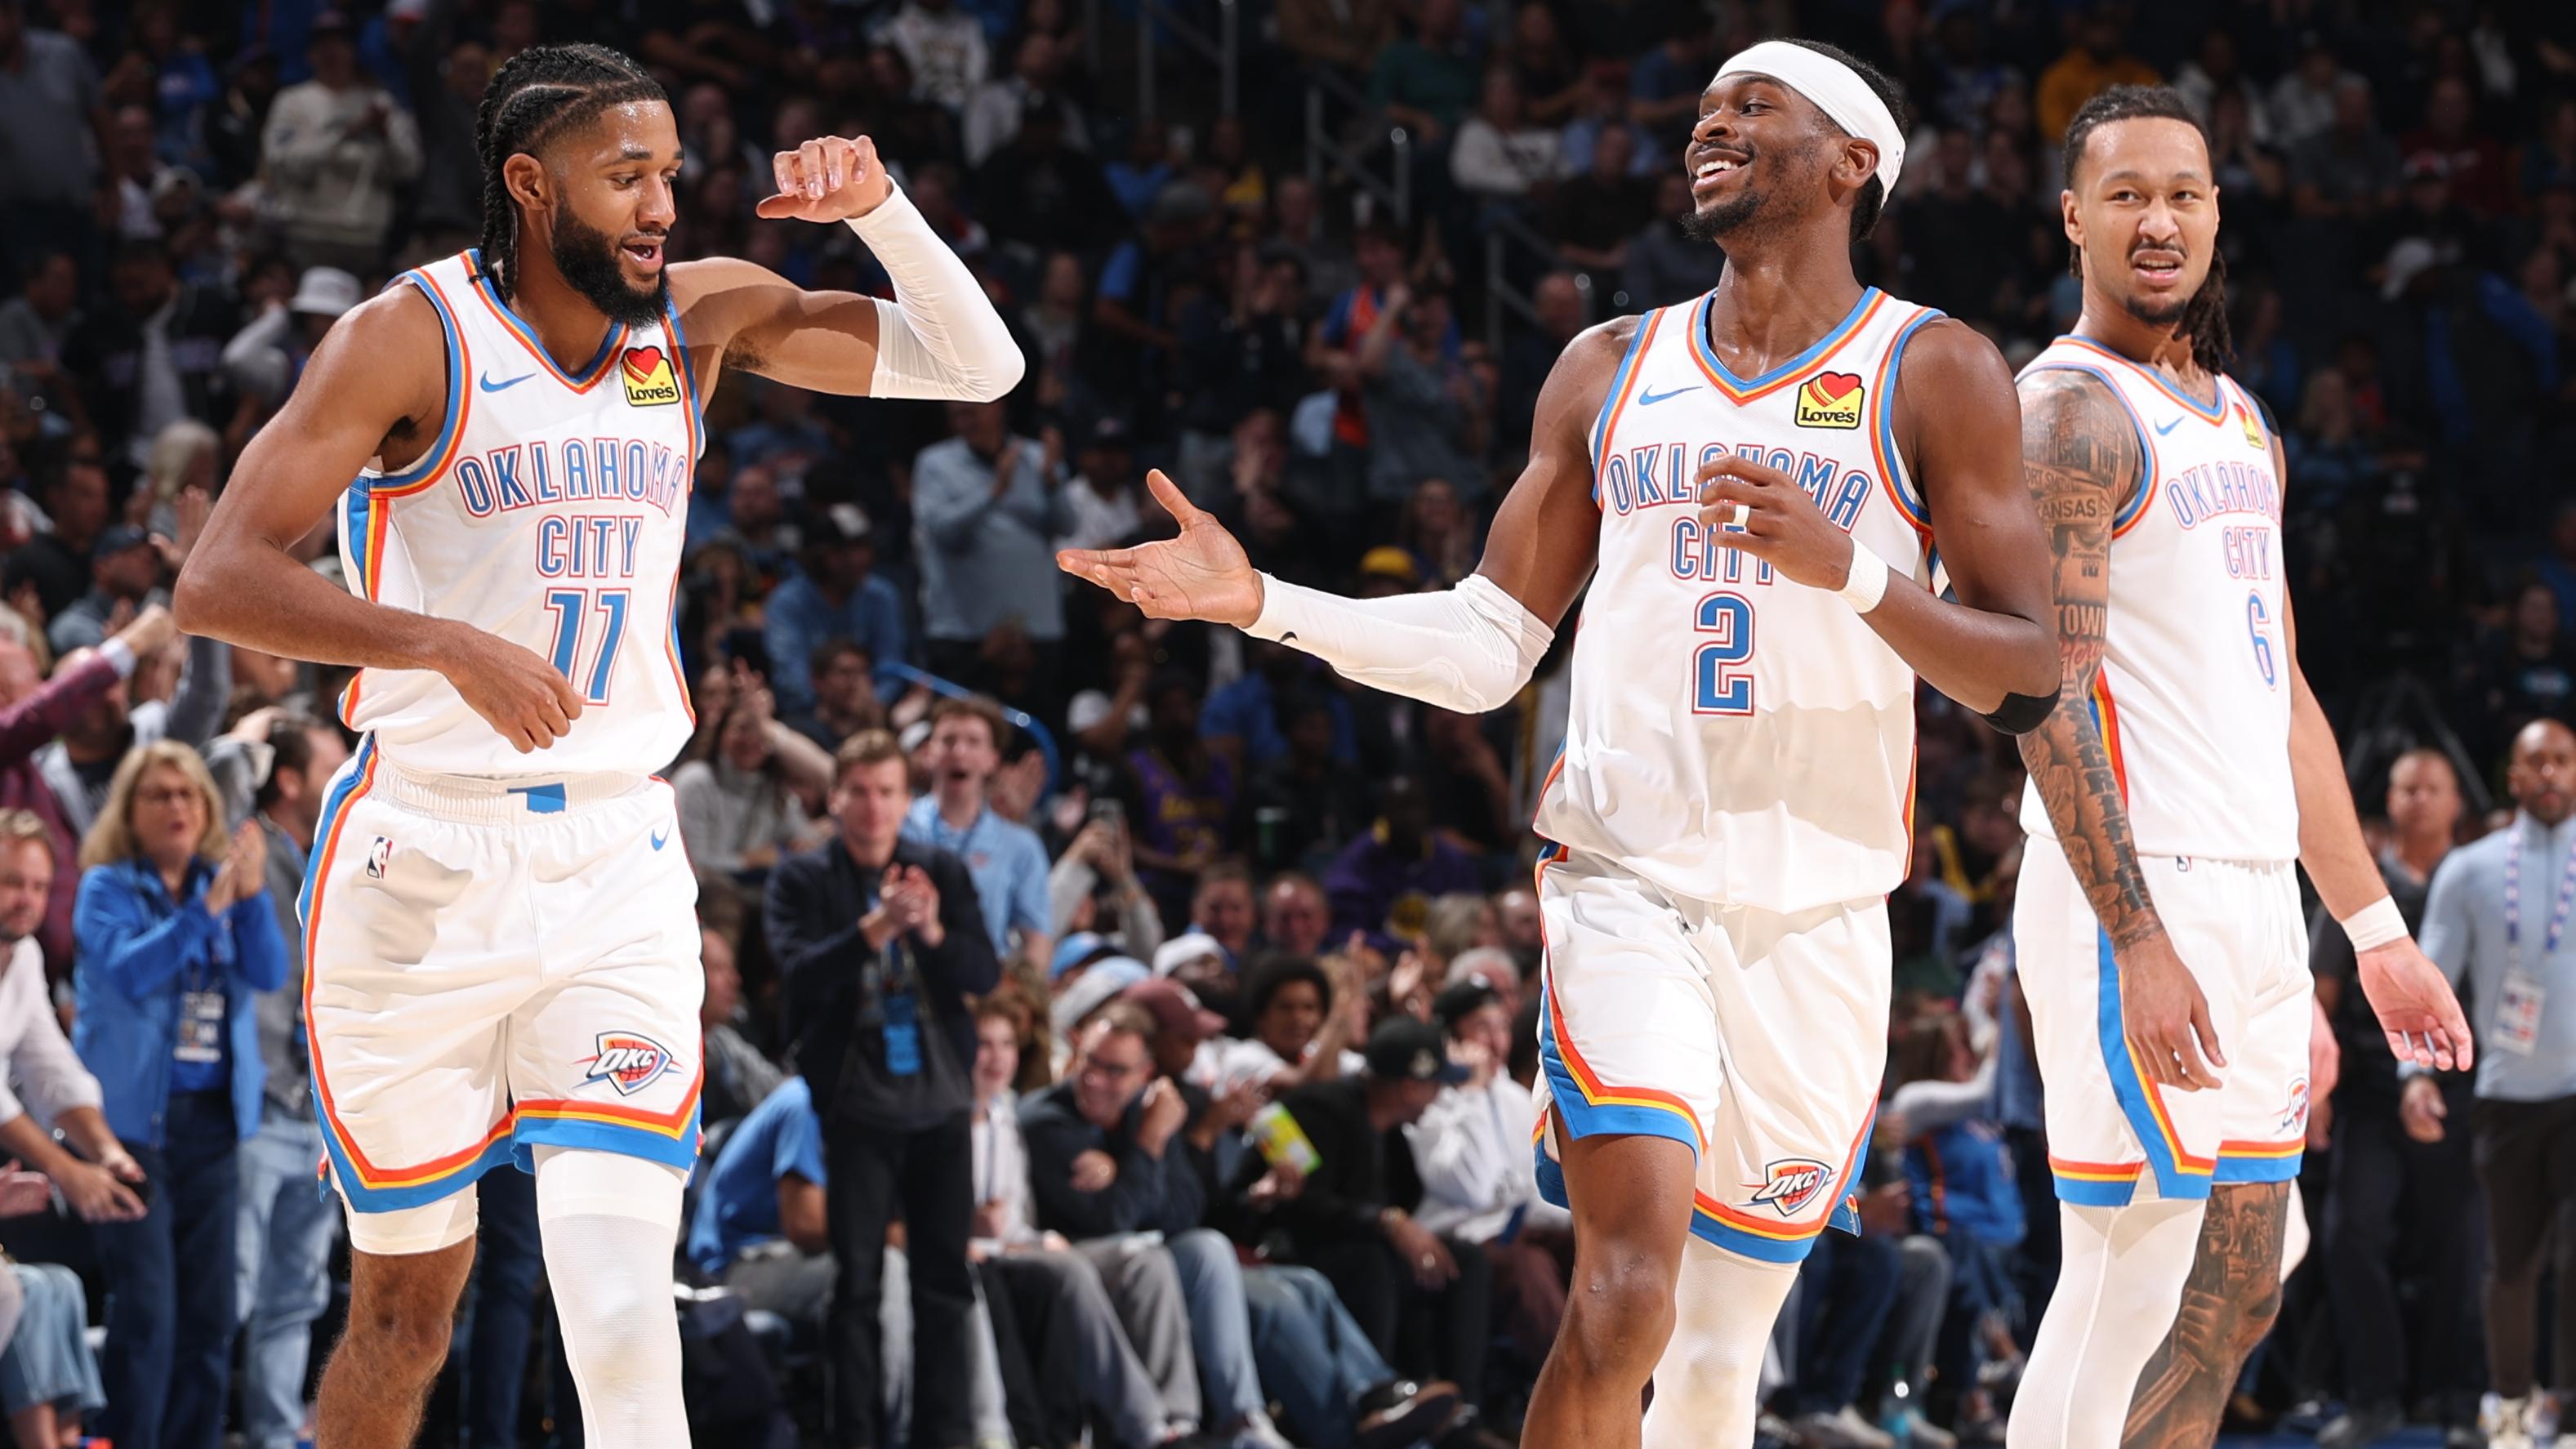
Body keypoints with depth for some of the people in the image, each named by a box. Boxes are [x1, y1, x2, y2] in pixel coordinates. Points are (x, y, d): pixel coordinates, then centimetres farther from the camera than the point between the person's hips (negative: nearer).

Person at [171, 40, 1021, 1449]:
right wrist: (447, 645, -31)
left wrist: (876, 208, -10)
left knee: (624, 1310, -14)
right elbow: (214, 581, -17)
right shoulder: (410, 336, -10)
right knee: (406, 1318, 7)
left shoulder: (703, 317, 5)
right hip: (423, 854, -3)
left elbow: (976, 367, 7)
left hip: (616, 860, 3)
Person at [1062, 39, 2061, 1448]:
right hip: (1627, 879, 0)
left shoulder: (1931, 374, 2)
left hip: (1820, 915, 0)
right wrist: (1263, 604, 2)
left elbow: (2030, 674, -5)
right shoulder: (1610, 372, 11)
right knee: (1625, 1293, -21)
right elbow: (1485, 648, 14)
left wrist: (1849, 571, -21)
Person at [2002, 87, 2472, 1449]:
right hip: (2135, 897, -9)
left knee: (2237, 1299, 8)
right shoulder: (2071, 412, -10)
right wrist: (2139, 941, -24)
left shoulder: (2238, 422, 19)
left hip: (2256, 901, 9)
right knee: (2127, 1298, -10)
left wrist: (2375, 931, 19)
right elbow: (2050, 693, -18)